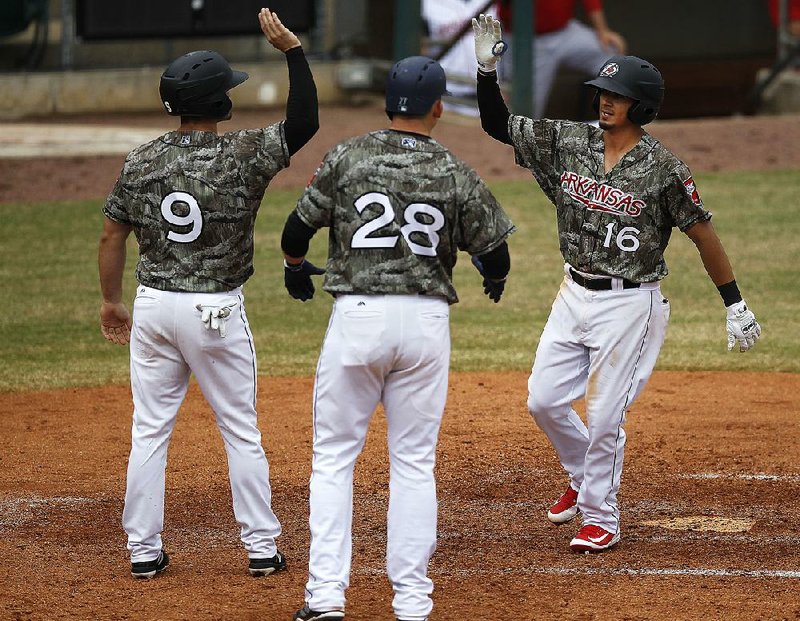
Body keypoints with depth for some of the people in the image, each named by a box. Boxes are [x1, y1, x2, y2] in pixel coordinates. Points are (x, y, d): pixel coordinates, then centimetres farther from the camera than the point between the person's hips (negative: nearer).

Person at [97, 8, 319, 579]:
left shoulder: (142, 161, 0)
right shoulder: (242, 156, -12)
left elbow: (112, 236, 5)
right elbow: (304, 122, -10)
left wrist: (111, 302, 17)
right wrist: (293, 50, -12)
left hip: (153, 306, 3)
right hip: (216, 312, -3)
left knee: (150, 430, 10)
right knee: (241, 431, 8)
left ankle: (144, 551, 11)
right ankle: (262, 549, 12)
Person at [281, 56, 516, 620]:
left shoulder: (348, 158, -1)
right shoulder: (456, 174, 0)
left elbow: (296, 230, 5)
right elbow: (495, 254, 6)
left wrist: (296, 269, 27)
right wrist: (494, 282, 30)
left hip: (357, 317, -1)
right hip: (427, 320, 1)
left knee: (334, 456, 7)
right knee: (415, 463, 9)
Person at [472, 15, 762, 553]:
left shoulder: (662, 169, -14)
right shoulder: (569, 143, 0)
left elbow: (703, 234, -7)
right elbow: (498, 124, 5)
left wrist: (736, 305, -6)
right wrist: (487, 68, -11)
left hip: (629, 305, -6)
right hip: (575, 296, 6)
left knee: (604, 416, -3)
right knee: (544, 401, 8)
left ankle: (602, 518, 14)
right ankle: (584, 480, 34)